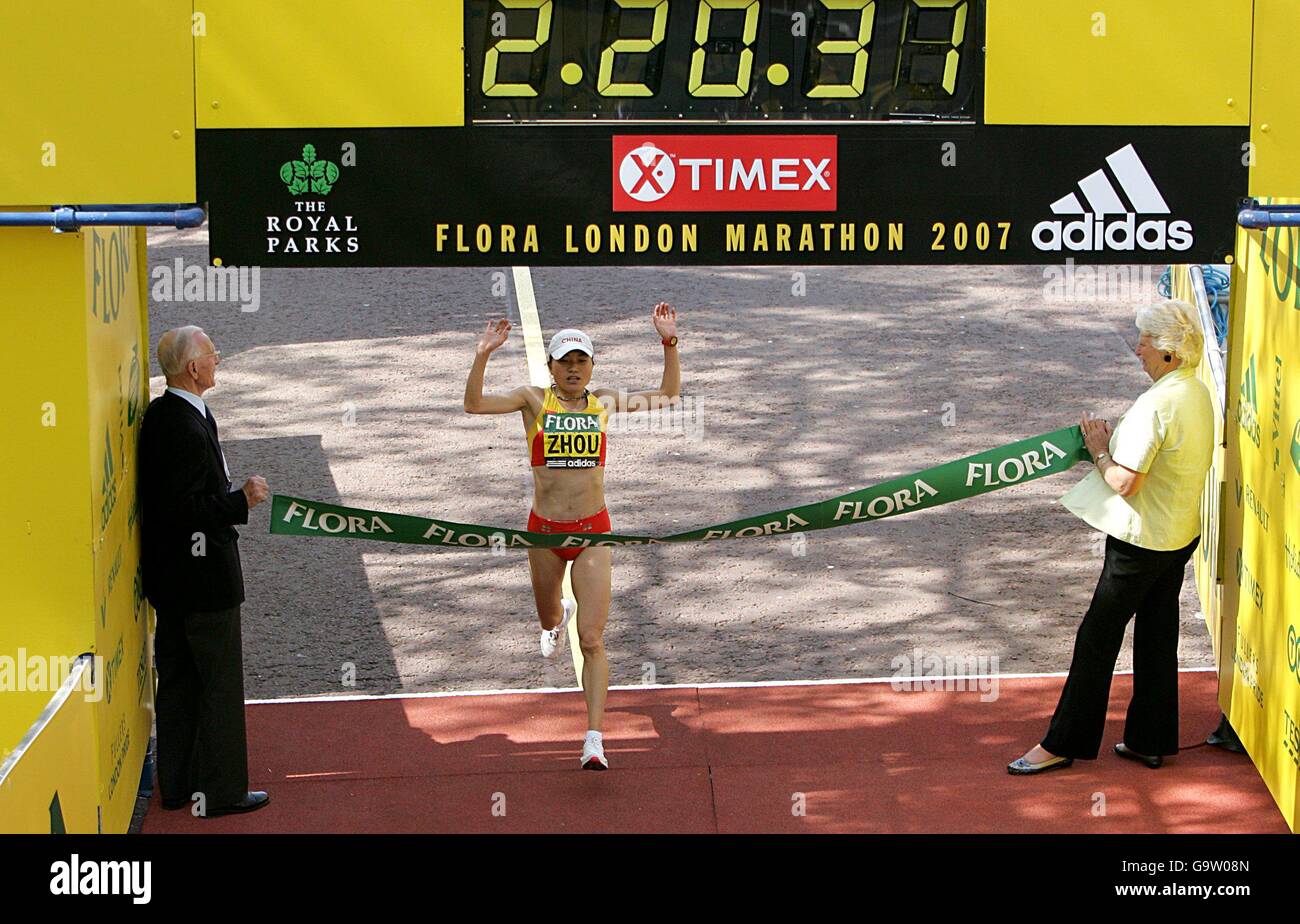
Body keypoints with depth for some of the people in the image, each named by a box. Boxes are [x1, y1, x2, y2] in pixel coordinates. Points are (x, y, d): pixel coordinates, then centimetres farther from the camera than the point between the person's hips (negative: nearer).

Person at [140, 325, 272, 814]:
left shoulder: (158, 414, 6)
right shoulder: (188, 429, -24)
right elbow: (185, 508, -25)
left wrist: (233, 494, 16)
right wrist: (242, 500, -18)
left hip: (168, 578, 10)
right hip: (203, 575, -10)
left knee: (177, 680, 16)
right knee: (221, 683, 2)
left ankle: (177, 784, 25)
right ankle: (222, 789, 9)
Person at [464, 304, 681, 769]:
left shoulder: (605, 401, 4)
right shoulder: (534, 399, -2)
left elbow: (668, 395, 10)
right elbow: (474, 404, -14)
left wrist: (669, 343, -2)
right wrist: (482, 357, -28)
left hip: (592, 531, -1)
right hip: (545, 529, 1)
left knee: (592, 640, -10)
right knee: (547, 617, 26)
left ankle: (594, 740, -13)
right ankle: (558, 616, 65)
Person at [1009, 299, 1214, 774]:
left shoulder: (1156, 404, -25)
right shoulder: (1197, 393, 5)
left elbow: (1124, 482, -25)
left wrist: (1098, 450, -8)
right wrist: (1113, 442, 6)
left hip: (1143, 539, -9)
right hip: (1181, 534, 9)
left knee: (1098, 637, 1)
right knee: (1157, 635, 17)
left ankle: (1063, 743, 10)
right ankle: (1151, 740, 25)